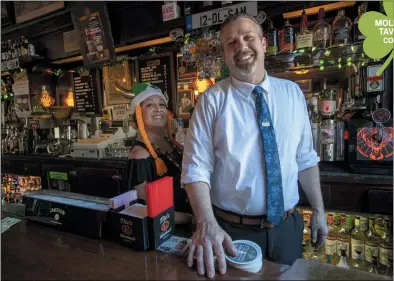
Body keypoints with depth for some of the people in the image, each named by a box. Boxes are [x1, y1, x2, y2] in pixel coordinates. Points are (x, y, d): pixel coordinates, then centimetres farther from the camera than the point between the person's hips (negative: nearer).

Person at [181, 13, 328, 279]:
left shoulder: (292, 93, 0)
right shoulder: (212, 100, -11)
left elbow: (306, 158, 5)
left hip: (287, 227, 4)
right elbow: (196, 167, -16)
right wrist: (207, 224, -28)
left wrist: (318, 209, 7)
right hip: (232, 230, -3)